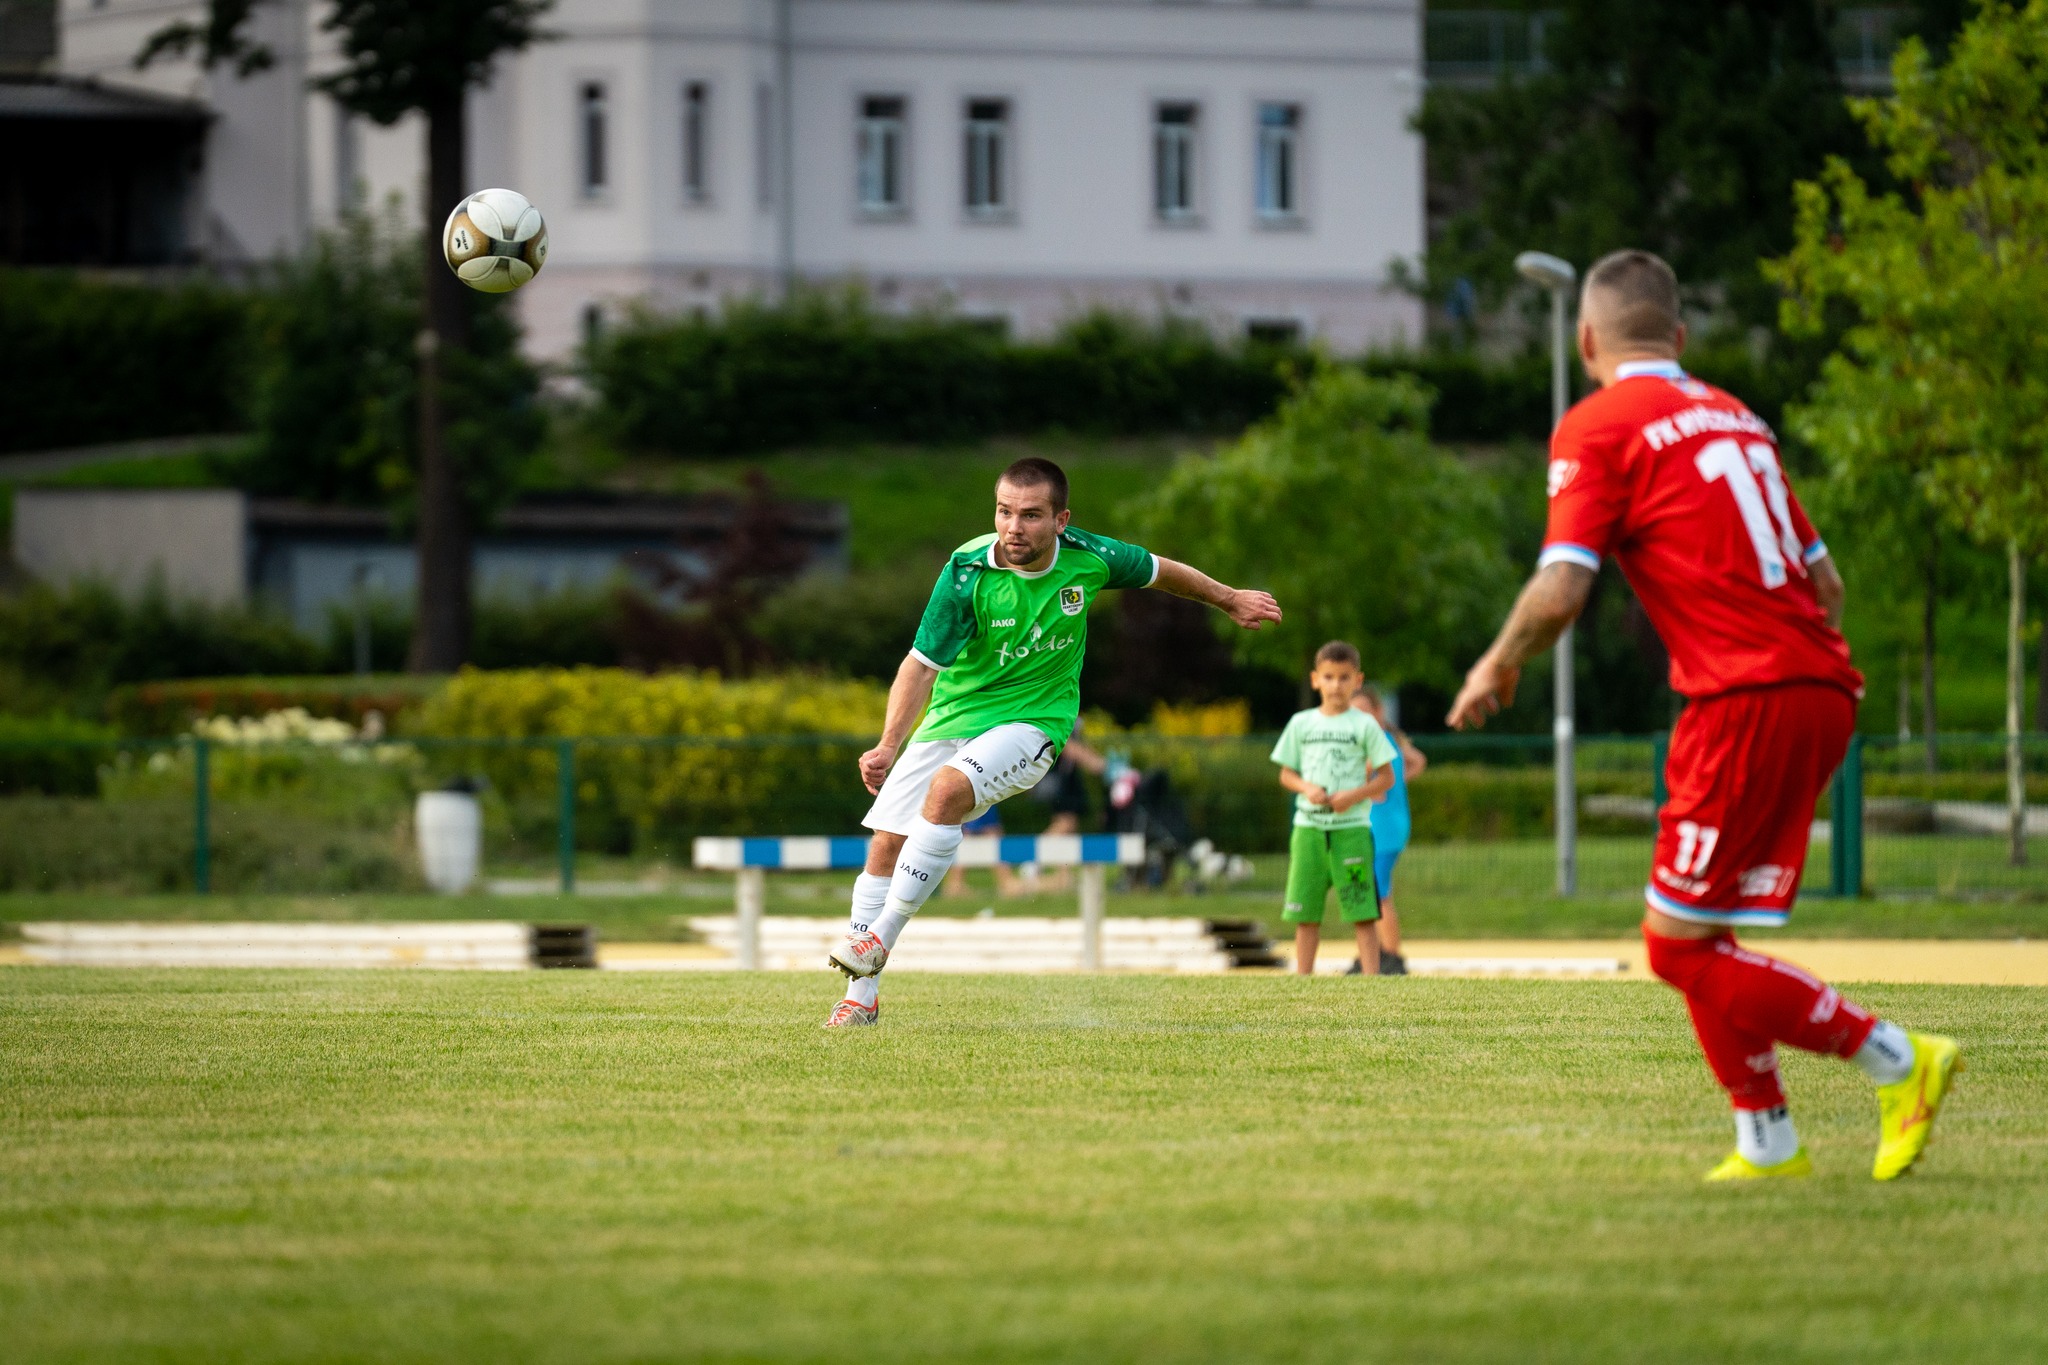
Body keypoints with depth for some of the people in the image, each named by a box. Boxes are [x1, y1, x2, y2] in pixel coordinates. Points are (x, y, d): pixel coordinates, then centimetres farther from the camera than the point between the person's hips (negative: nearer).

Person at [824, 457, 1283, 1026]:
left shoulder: (1087, 558, -13)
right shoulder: (968, 572, -19)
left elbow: (1159, 571, 8)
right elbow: (922, 664, -17)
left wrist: (1230, 599, 24)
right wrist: (888, 746, -29)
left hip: (1032, 720, -1)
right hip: (953, 717, 2)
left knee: (947, 789, -30)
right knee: (885, 845, -4)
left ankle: (879, 939, -26)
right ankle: (862, 995, 10)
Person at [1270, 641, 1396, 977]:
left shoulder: (1364, 725, 2)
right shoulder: (1301, 724, 10)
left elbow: (1386, 776, 2)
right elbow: (1286, 773, 14)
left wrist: (1354, 796, -13)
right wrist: (1306, 787, -7)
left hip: (1351, 827, -3)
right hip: (1309, 826, 3)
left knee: (1362, 913, -7)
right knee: (1305, 913, 5)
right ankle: (1303, 980, 11)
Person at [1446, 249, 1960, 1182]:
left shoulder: (1597, 428, -3)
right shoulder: (1734, 416, 20)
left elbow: (1559, 591, -12)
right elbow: (1822, 579, 22)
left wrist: (1499, 666, 6)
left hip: (1745, 702, -8)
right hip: (1822, 689, 8)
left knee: (1681, 945, -3)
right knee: (1692, 935, 16)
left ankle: (1896, 1059, -8)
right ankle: (1767, 1144, 16)